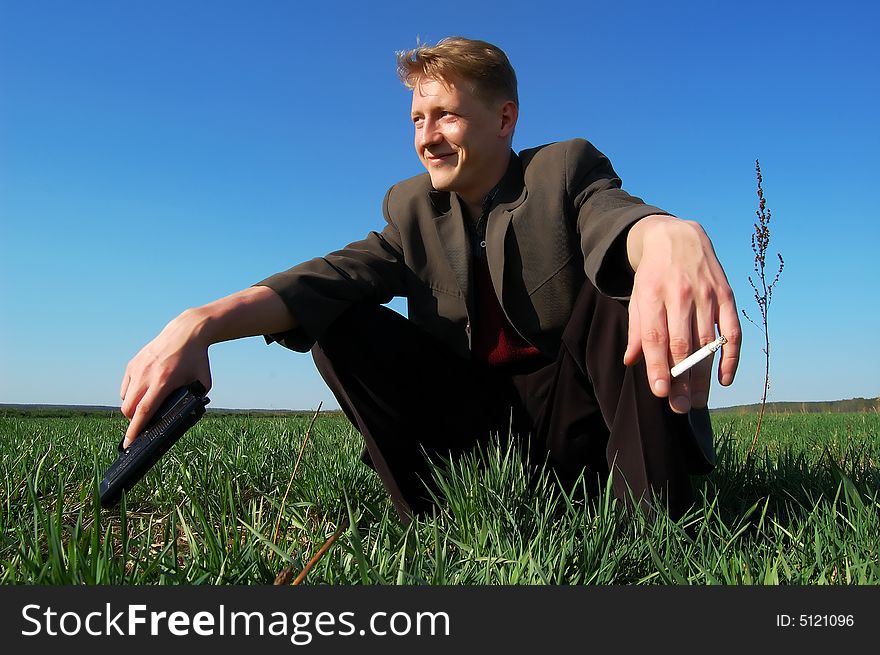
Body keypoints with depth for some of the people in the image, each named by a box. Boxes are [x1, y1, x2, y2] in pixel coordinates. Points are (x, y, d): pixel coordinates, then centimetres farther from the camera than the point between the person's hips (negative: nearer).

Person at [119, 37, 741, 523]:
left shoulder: (567, 168, -3)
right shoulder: (412, 207, 6)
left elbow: (619, 216, -28)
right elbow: (332, 277, -11)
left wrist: (673, 238, -55)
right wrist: (202, 323, -29)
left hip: (579, 413, -3)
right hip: (480, 426, 3)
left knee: (629, 282, -27)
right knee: (338, 322, -10)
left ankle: (652, 520, -25)